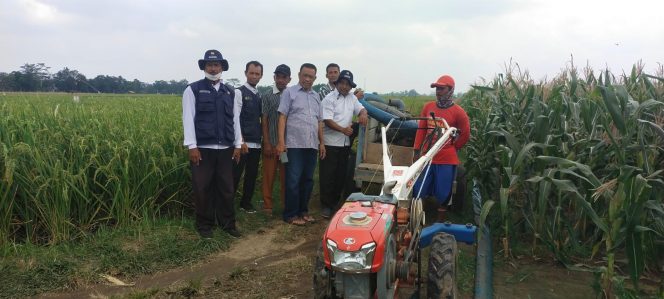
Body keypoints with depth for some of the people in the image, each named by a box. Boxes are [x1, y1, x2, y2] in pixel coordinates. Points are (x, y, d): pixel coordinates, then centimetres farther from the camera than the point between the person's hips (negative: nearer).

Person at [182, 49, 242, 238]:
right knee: (203, 188, 4)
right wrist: (192, 147, -11)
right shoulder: (193, 90, 0)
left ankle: (228, 224, 19)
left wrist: (238, 145, 7)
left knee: (226, 188, 8)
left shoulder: (229, 92, 12)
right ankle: (204, 225, 17)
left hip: (225, 149, 3)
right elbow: (188, 119, -5)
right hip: (202, 148, -3)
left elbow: (235, 120, 12)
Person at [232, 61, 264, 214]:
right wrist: (241, 141, -18)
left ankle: (246, 202, 25)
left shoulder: (259, 96, 14)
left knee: (252, 175, 12)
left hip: (256, 143, 6)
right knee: (235, 174, -3)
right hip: (243, 143, -6)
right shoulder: (239, 92, -5)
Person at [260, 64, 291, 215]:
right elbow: (264, 121, 0)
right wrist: (267, 143, -6)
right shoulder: (267, 97, 2)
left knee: (286, 175, 6)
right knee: (269, 175, 3)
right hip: (271, 143, -2)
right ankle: (267, 206, 11)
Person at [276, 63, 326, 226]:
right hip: (294, 145, -5)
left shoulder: (316, 96, 17)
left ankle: (303, 211, 22)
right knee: (293, 180, -3)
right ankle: (291, 214, 6)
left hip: (312, 145, 6)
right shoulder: (289, 92, 0)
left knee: (308, 180, 11)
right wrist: (281, 142, -14)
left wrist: (322, 142, 15)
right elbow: (282, 117, -6)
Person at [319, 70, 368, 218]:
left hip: (345, 143, 7)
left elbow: (361, 108, 11)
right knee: (327, 176, -2)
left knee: (341, 175, 12)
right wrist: (343, 129, -29)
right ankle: (326, 206, 5)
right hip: (330, 143, -6)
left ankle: (335, 203, 24)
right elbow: (327, 120, -16)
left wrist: (363, 114, -14)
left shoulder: (352, 97, 13)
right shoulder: (329, 99, -7)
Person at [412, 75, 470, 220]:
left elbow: (465, 135, 3)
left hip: (446, 160, -3)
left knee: (442, 196, 4)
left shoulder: (458, 112, -7)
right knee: (418, 193, 7)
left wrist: (453, 147, 5)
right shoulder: (428, 107, 5)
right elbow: (421, 130, 8)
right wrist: (417, 151, 4)